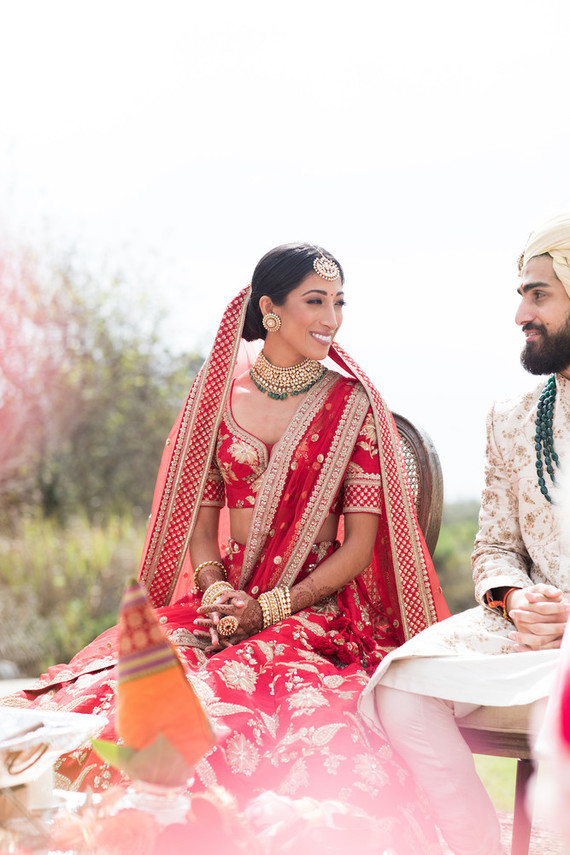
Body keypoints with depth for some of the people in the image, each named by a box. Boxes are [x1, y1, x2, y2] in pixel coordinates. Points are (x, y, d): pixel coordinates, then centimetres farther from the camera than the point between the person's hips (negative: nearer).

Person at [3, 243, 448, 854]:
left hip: (316, 605, -3)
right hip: (227, 596, 3)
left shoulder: (352, 404, 2)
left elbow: (361, 543, -2)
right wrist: (217, 593, -8)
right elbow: (201, 519, 13)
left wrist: (269, 608, -11)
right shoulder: (221, 394, 11)